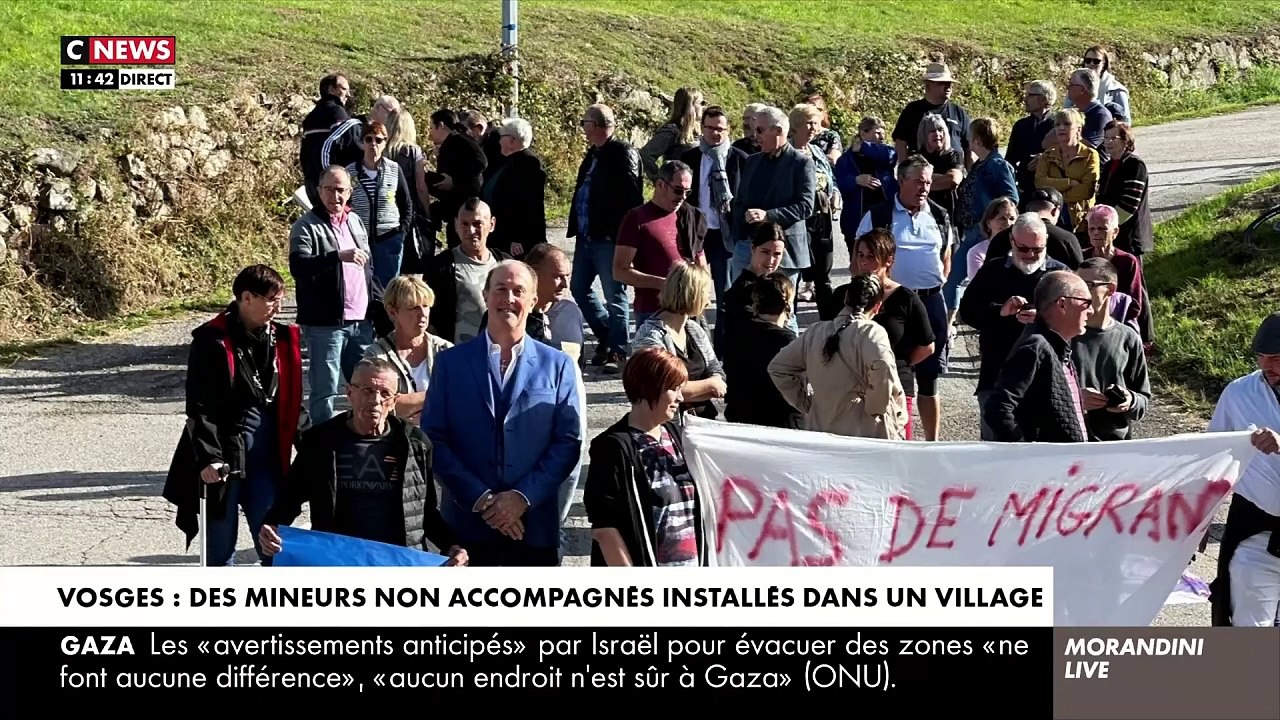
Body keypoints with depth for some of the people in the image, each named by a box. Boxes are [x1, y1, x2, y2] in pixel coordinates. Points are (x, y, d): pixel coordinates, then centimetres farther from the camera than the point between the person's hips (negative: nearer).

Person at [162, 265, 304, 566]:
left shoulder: (283, 340, 8)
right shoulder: (212, 341, -8)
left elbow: (291, 404, 16)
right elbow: (200, 408, -11)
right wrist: (207, 456, -19)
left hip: (267, 459, 4)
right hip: (224, 459, -4)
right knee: (220, 547, 4)